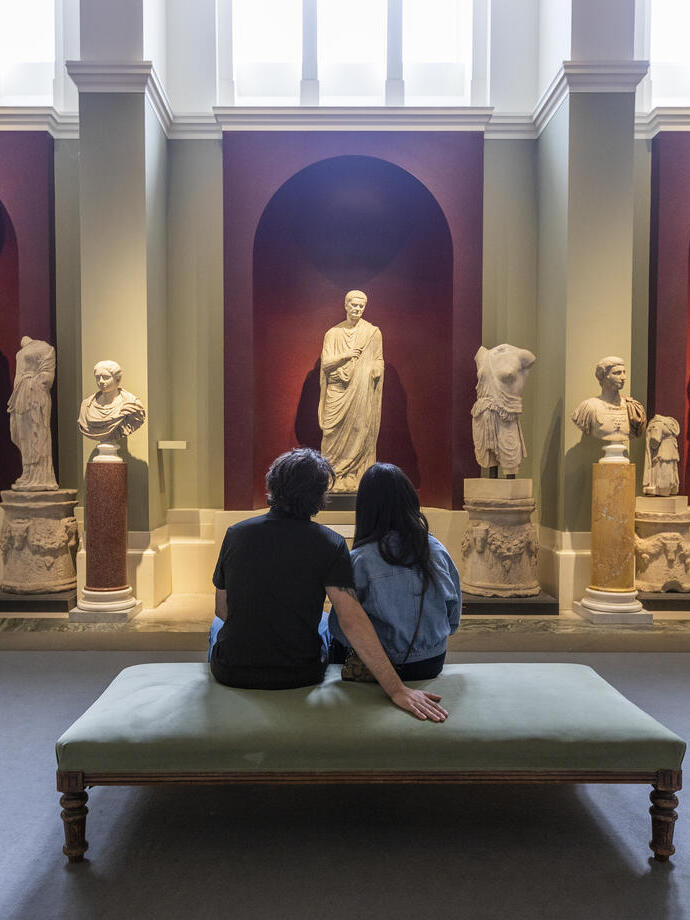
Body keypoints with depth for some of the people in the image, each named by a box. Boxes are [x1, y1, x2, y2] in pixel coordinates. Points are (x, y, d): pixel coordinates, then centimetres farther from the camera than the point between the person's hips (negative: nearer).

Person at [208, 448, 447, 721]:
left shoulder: (236, 533, -8)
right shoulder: (329, 544, -15)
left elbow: (222, 610, 2)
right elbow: (351, 619, -23)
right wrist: (397, 689, -22)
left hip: (232, 673, 1)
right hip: (300, 676, -1)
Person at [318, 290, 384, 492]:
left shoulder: (373, 333, 7)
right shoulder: (333, 333, 10)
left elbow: (379, 362, 8)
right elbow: (325, 363, 5)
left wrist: (368, 370, -14)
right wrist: (345, 356, -11)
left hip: (362, 393, -1)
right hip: (337, 392, 1)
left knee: (360, 433, -5)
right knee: (335, 435, -4)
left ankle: (358, 480, 0)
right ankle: (334, 481, 1)